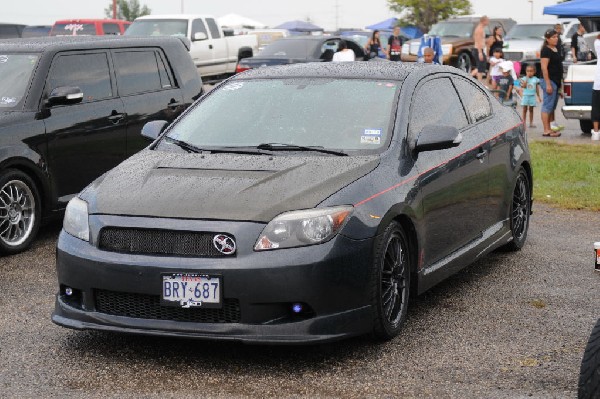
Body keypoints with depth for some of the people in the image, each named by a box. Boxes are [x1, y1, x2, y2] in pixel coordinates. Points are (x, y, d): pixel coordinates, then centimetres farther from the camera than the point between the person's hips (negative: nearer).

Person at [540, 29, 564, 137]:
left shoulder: (556, 49, 15)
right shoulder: (546, 50, -13)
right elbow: (544, 68, -19)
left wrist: (559, 83, 22)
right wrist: (548, 84, -24)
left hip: (556, 81, 10)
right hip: (549, 80, -10)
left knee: (552, 106, 15)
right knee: (547, 106, -9)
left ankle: (551, 127, 22)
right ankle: (546, 130, -9)